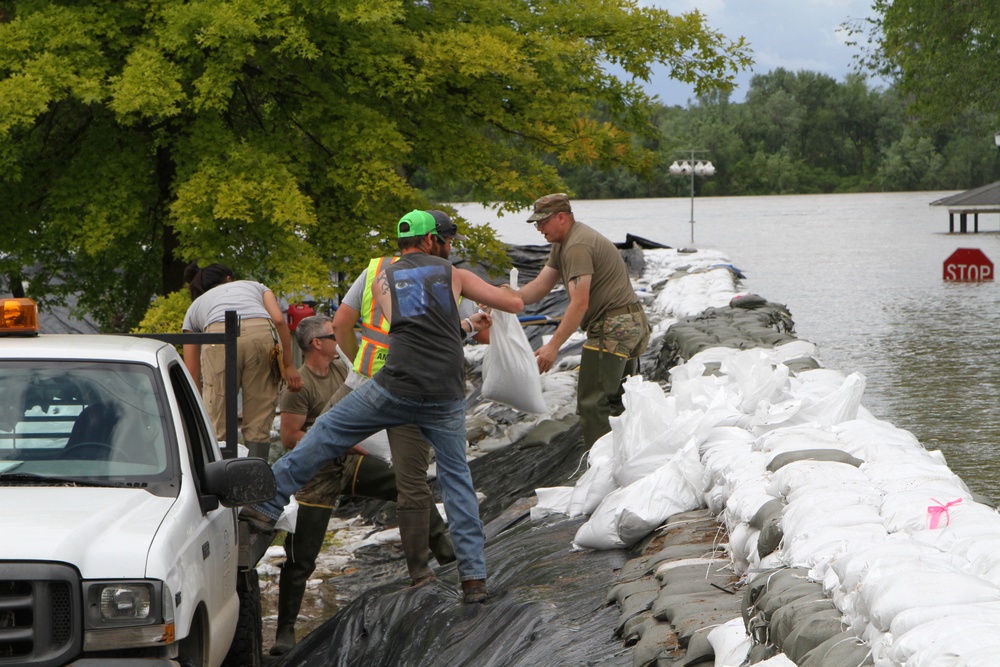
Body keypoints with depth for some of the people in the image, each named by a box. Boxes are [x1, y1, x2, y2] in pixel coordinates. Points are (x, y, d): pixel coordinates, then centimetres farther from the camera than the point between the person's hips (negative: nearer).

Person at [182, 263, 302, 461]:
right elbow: (279, 320, 14)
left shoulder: (195, 307, 36)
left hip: (219, 339, 0)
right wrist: (289, 365, 16)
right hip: (262, 333, 0)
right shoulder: (255, 287, 37)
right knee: (259, 425, 6)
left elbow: (192, 376, 31)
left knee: (218, 427, 5)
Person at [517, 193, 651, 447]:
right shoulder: (562, 244, 15)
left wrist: (553, 346, -28)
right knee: (615, 399, 19)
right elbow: (540, 285, 10)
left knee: (592, 403, -10)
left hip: (613, 329, -11)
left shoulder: (578, 247, -19)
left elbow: (580, 304, -26)